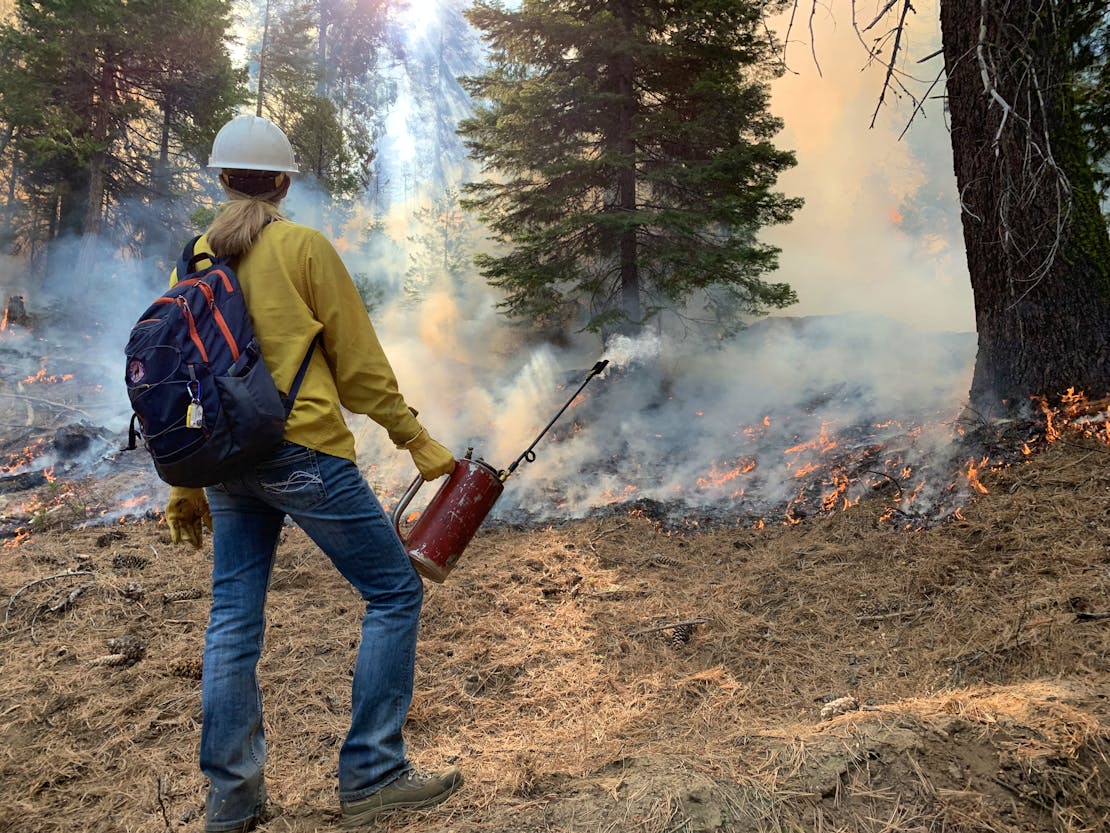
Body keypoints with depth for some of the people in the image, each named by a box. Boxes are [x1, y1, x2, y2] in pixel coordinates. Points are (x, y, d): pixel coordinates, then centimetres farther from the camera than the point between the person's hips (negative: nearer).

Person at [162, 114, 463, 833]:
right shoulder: (304, 247, -4)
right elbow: (359, 361, -6)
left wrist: (186, 485, 20)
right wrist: (416, 438, 3)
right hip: (304, 451, -6)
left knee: (233, 622, 12)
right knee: (395, 592, 5)